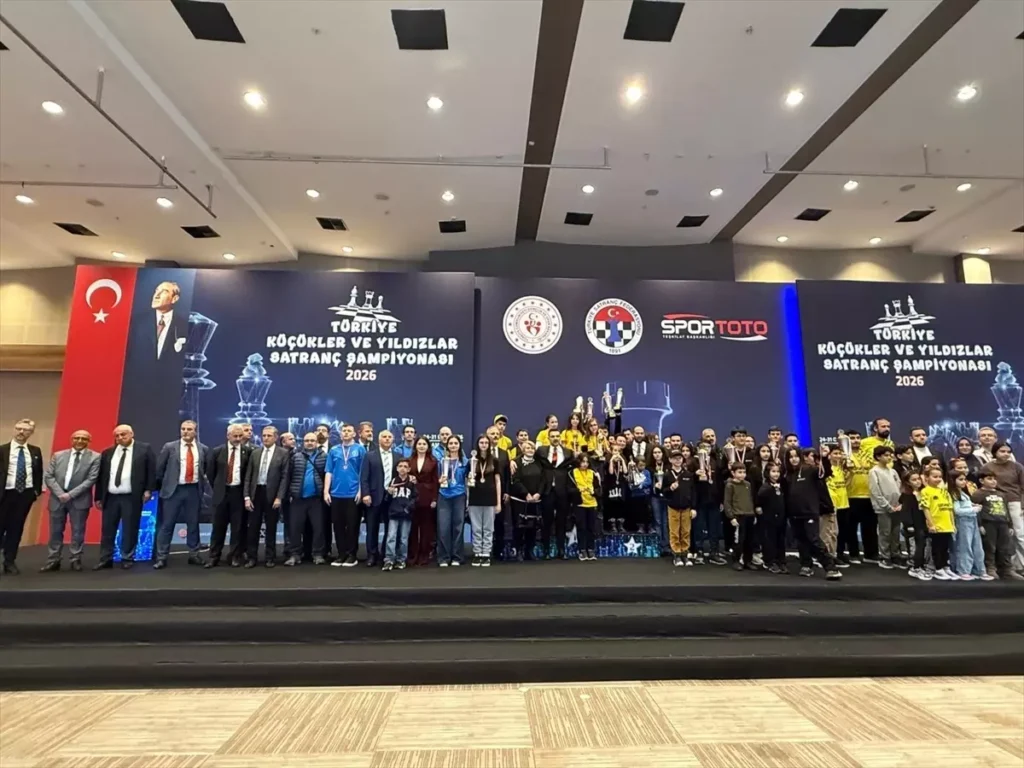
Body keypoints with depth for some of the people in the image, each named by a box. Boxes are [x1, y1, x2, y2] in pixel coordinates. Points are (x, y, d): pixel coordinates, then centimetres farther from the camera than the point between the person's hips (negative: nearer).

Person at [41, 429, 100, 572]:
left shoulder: (94, 457, -3)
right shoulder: (57, 455, 8)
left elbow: (91, 479, -9)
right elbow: (48, 476, 3)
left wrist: (71, 494, -15)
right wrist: (60, 493, -10)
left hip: (79, 500, -3)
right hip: (57, 498, 3)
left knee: (78, 531, 4)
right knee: (55, 531, 9)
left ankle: (76, 560, 14)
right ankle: (53, 561, 18)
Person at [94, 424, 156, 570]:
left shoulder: (144, 449, 0)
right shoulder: (107, 453, 11)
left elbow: (151, 469, -2)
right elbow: (101, 476, 12)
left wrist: (148, 490, -8)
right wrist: (99, 497, 9)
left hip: (131, 497, -4)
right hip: (110, 497, 4)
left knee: (130, 529, 3)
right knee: (107, 530, 9)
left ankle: (127, 559, 12)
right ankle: (105, 559, 19)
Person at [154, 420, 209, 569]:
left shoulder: (203, 449, 4)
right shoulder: (169, 447, -2)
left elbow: (207, 469, 14)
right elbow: (159, 468, 4)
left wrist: (203, 484, 7)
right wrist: (163, 486, 5)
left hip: (194, 490, 2)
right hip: (174, 490, -2)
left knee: (193, 524, 10)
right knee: (167, 524, 3)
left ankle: (194, 555, 19)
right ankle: (162, 557, 12)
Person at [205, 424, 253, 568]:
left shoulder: (248, 451, -3)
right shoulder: (217, 451, 1)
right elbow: (210, 472, 10)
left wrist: (246, 491, 2)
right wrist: (217, 488, 9)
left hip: (239, 492, -1)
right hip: (221, 492, 1)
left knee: (238, 527, 4)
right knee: (218, 526, 7)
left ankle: (235, 557, 14)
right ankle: (214, 557, 18)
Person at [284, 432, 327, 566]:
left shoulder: (323, 456, 3)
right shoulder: (295, 456, 5)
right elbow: (289, 475, 3)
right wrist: (289, 493, -2)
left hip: (316, 497, -1)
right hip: (298, 497, 1)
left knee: (318, 526, 2)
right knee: (296, 527, 5)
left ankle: (318, 554, 10)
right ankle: (295, 554, 15)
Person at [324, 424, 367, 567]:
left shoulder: (360, 449, 0)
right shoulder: (334, 451, 8)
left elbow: (363, 472, -2)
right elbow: (329, 472, 6)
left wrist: (361, 491, -8)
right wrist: (326, 491, -1)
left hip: (353, 494, -3)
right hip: (336, 494, 3)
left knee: (352, 526, 3)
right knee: (338, 526, 8)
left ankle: (351, 555, 13)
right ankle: (341, 554, 19)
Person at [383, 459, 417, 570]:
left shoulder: (412, 482, 3)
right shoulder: (393, 481, 9)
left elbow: (415, 498, -2)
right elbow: (388, 499, 14)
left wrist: (408, 507, -14)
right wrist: (389, 493, -6)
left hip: (406, 514, -1)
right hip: (393, 513, 1)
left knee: (404, 539, 6)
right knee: (391, 537, -6)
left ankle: (401, 560, 16)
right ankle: (389, 560, -3)